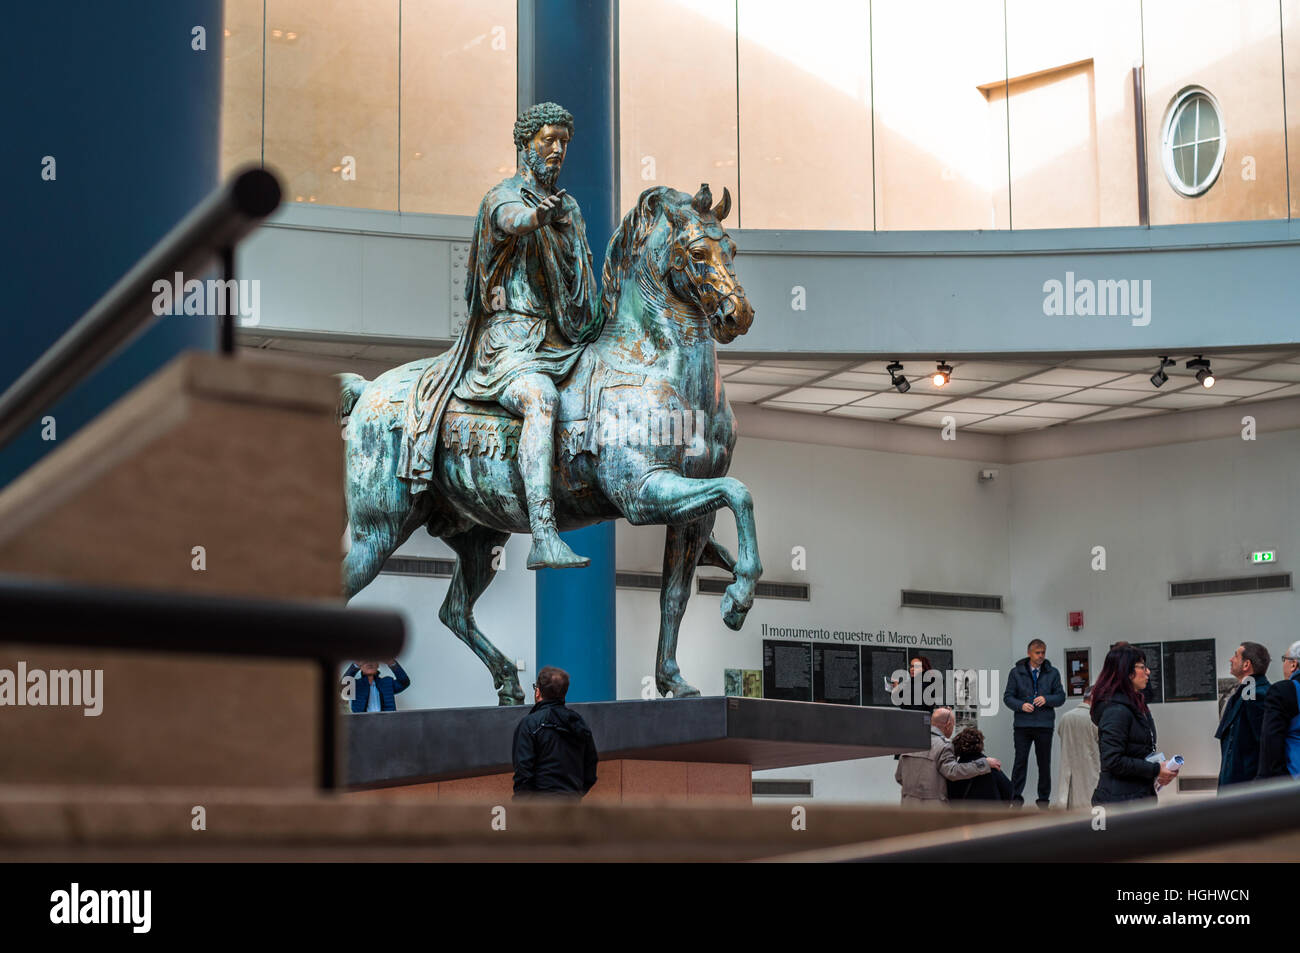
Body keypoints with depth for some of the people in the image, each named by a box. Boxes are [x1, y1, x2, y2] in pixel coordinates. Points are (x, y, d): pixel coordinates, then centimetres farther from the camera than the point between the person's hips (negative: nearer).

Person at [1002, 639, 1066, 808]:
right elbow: (1007, 697, 4)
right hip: (1022, 724, -1)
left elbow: (1061, 696, 8)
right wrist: (1021, 705, -14)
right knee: (1020, 760, -5)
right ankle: (1016, 797, 1)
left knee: (1044, 762, 6)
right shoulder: (1016, 672, 4)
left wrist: (1046, 699, -11)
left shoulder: (1052, 673, 8)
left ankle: (1044, 798, 15)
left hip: (1044, 724, 1)